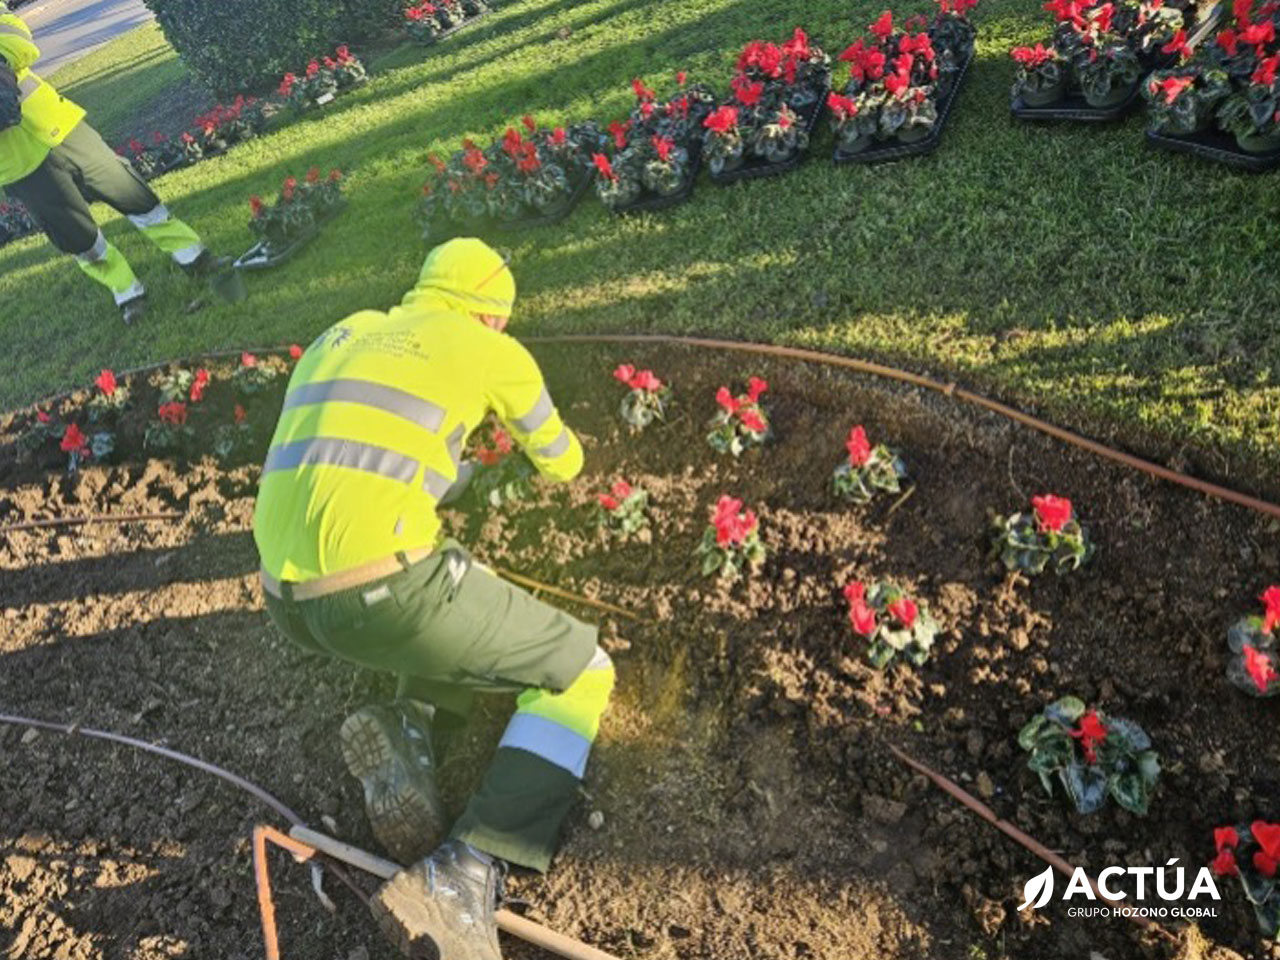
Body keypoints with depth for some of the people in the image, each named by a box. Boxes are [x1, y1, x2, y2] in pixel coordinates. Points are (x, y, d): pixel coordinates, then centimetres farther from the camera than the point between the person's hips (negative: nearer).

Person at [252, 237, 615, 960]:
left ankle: (407, 728, 5)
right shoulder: (490, 350, 8)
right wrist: (560, 456, 47)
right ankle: (461, 877, -9)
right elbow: (561, 463, 24)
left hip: (289, 598, 7)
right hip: (379, 590, -7)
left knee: (473, 599, 31)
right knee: (581, 671, 9)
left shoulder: (342, 336, 23)